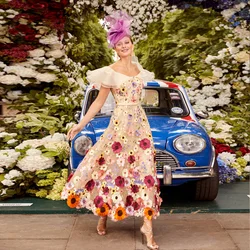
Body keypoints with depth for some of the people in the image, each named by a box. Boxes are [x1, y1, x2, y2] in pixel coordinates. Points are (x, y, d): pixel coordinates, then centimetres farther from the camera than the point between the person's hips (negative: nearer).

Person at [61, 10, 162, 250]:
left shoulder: (138, 69, 11)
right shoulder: (111, 72, -6)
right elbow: (99, 101, -3)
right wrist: (81, 124, -9)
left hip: (140, 122, 5)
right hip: (120, 123, -5)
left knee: (145, 169, 0)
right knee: (111, 167, 4)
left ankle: (147, 225, 5)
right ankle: (103, 214, 27)